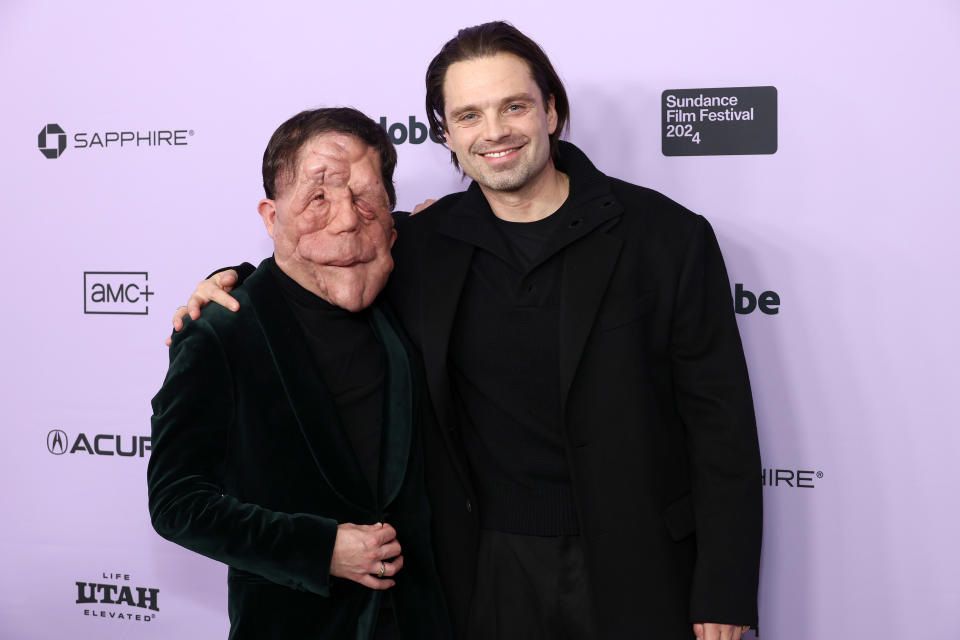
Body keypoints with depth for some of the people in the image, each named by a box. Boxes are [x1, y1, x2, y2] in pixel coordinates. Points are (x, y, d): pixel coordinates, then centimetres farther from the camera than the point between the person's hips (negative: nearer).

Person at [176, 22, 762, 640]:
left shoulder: (668, 235, -8)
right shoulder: (421, 246, 0)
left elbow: (721, 421, -7)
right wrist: (233, 280, -1)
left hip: (640, 571, -2)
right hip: (489, 569, 3)